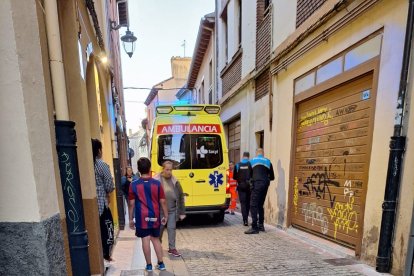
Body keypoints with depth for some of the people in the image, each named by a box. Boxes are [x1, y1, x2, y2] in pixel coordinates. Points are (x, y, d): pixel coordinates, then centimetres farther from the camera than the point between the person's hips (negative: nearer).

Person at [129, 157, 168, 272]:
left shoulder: (134, 185, -8)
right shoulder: (157, 183, -6)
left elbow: (132, 204, -3)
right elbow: (163, 202, -3)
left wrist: (130, 219, 7)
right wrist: (165, 216, 8)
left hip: (142, 218, -2)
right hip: (155, 217, 2)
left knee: (145, 240, 8)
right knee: (156, 239, 16)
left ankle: (149, 265, 19)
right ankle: (161, 263, 22)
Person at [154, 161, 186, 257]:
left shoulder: (175, 181, -2)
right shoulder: (156, 180, -12)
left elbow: (181, 196, 4)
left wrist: (182, 212, 4)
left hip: (172, 210, 2)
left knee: (172, 228, 5)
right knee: (159, 229, 13)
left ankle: (172, 248, 20)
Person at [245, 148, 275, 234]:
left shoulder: (252, 161, 12)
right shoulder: (268, 162, 17)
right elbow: (272, 177, 21)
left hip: (257, 183, -4)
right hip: (265, 184, 5)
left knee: (253, 205, -5)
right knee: (260, 205, 17)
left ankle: (254, 227, -9)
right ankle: (261, 225, 21)